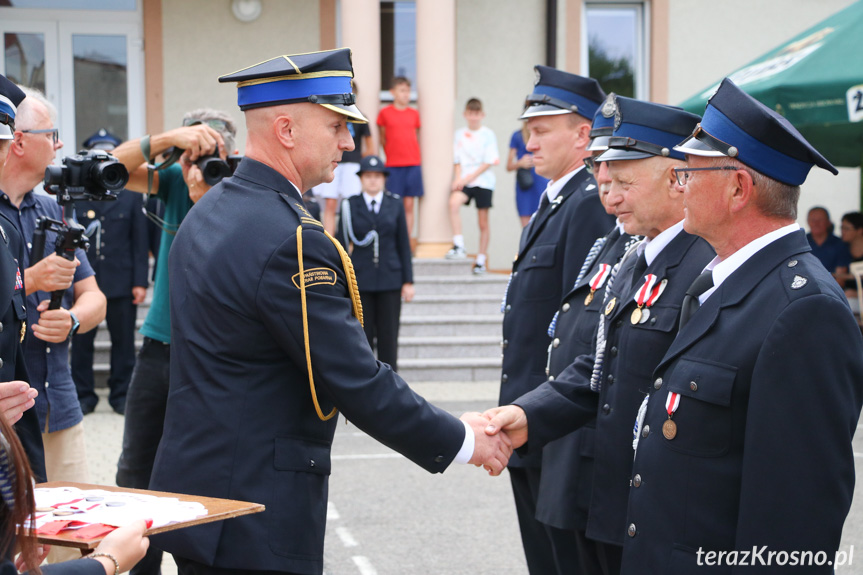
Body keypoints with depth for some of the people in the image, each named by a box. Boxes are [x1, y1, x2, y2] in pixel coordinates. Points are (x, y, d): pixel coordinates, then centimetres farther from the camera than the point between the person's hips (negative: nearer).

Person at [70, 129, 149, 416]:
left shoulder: (131, 195, 8)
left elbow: (140, 241, 5)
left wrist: (140, 281, -1)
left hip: (121, 283, 0)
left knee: (124, 341, 4)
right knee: (81, 341, 4)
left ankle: (121, 394, 15)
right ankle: (83, 395, 15)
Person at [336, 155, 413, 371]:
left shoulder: (395, 205, 7)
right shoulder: (350, 206, 3)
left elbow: (404, 245, 7)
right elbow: (342, 244, 4)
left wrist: (408, 281, 2)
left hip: (390, 280, 1)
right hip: (360, 280, -1)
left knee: (388, 338, 2)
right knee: (361, 338, 0)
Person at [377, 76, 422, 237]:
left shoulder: (414, 113, 8)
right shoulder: (384, 113, 1)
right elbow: (382, 139, 9)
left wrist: (413, 156, 11)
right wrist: (391, 155, 8)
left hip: (413, 164, 2)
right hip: (393, 165, -2)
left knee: (409, 205, 3)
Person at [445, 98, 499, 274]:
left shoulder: (488, 134, 1)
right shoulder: (459, 134, 10)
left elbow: (488, 162, -4)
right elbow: (458, 161, 10)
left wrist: (469, 177, -12)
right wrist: (458, 179, -8)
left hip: (483, 181, -1)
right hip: (464, 181, 1)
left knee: (483, 222, 2)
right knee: (454, 202, -29)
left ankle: (481, 261, 11)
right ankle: (458, 246, -27)